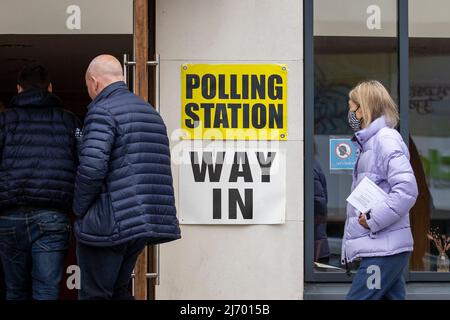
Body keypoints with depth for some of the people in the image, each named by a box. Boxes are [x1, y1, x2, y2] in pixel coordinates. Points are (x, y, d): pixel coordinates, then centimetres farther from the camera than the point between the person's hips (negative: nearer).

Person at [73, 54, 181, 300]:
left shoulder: (102, 110, -9)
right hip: (142, 224, 8)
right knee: (119, 291, 19)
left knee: (94, 295, 0)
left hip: (107, 224, -8)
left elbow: (91, 168, -20)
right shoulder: (151, 112, 18)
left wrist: (79, 209, -6)